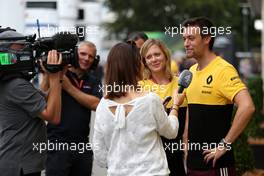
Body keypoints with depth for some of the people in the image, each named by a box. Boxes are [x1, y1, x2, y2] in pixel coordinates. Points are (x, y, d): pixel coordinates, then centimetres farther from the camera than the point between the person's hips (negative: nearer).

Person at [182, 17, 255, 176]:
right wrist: (187, 144, 13)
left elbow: (247, 107, -25)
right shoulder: (191, 72, 11)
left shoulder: (223, 70, -14)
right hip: (193, 161, 8)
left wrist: (225, 144, -21)